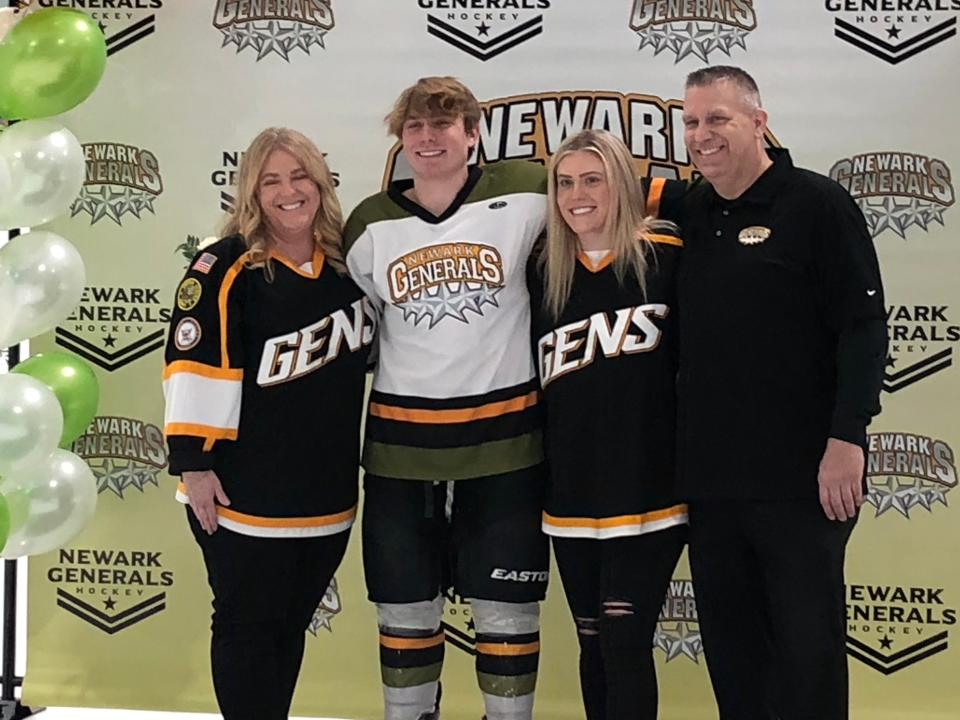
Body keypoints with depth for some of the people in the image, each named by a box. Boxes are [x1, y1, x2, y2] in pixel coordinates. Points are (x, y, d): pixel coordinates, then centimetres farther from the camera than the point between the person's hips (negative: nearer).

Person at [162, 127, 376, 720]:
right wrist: (193, 464, -17)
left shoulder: (347, 264, 7)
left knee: (292, 625, 16)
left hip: (328, 492, 6)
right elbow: (195, 367, -15)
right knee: (249, 626, 4)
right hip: (246, 494, -6)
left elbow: (368, 350, 22)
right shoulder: (227, 269, -12)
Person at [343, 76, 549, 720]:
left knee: (507, 607, 6)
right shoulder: (370, 225, 4)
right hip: (401, 441, 2)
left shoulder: (523, 192, -6)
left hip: (505, 434, -2)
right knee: (406, 605, 12)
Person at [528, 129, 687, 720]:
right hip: (571, 498, 4)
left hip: (648, 493, -4)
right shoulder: (545, 274, 7)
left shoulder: (666, 256, -6)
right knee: (594, 647, 13)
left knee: (626, 646, -5)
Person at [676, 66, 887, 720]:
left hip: (802, 477, -6)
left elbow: (864, 327, -10)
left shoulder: (817, 204, -6)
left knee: (807, 645, 0)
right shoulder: (692, 213, 12)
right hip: (710, 476, 6)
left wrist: (847, 439, -18)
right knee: (730, 648, 13)